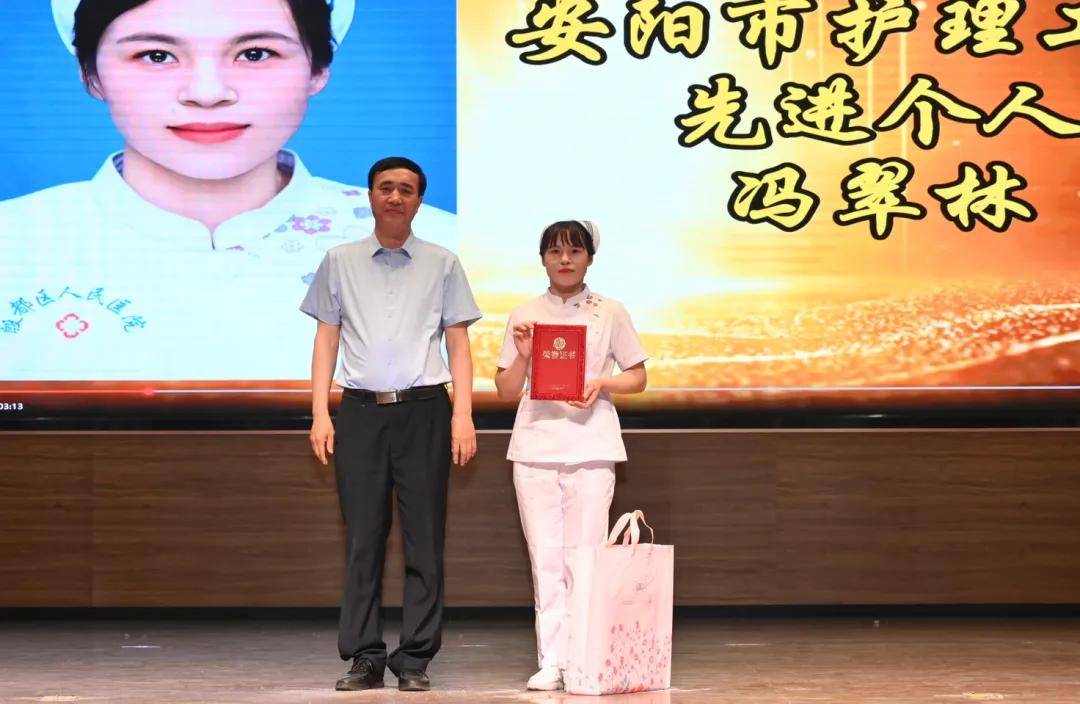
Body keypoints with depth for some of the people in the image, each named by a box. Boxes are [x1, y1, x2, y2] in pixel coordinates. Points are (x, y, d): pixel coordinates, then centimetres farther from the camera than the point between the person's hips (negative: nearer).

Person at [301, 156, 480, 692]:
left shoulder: (442, 265, 9)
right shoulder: (340, 262, 11)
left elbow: (458, 343, 7)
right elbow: (326, 339, 10)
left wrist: (463, 415, -3)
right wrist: (320, 414, 1)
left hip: (423, 408, -1)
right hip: (361, 409, 1)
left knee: (424, 539, -2)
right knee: (362, 538, 1)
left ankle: (415, 658, 3)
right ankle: (363, 657, 5)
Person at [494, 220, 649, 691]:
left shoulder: (610, 313, 6)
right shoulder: (524, 316, 9)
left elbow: (638, 378, 9)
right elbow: (506, 391, 10)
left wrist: (603, 383, -10)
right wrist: (522, 355, -8)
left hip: (590, 446, -1)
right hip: (536, 445, 1)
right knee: (545, 557, 0)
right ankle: (551, 661, 1)